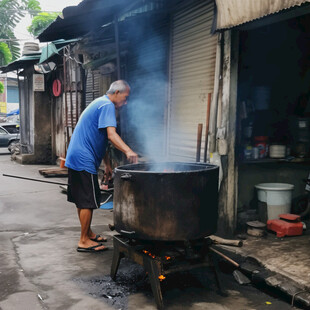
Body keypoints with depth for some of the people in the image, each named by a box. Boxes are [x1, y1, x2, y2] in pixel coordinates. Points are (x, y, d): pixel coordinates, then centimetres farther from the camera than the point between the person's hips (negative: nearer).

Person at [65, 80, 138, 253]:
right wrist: (128, 151, -42)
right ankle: (84, 241, 4)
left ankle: (88, 233, 29)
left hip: (75, 159, 11)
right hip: (84, 160, -11)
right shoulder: (107, 105, -12)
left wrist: (107, 164, 27)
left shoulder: (100, 104, 21)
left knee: (82, 201, 17)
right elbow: (111, 135, -28)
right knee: (88, 202, -4)